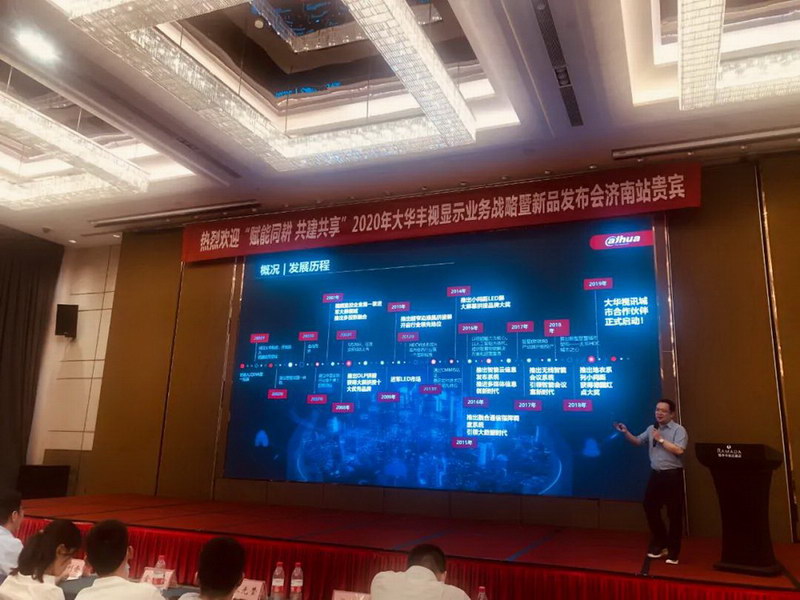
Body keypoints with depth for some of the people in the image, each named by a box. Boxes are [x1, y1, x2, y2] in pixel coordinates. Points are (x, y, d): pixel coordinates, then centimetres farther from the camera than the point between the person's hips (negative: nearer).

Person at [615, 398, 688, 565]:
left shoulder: (679, 430, -8)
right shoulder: (651, 429, 11)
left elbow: (679, 450, -21)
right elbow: (637, 441, 17)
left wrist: (661, 439, -16)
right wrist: (626, 433, 1)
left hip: (672, 476, -6)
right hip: (656, 474, 6)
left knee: (674, 514, 3)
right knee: (650, 508, 11)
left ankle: (673, 552, 16)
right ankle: (660, 544, 30)